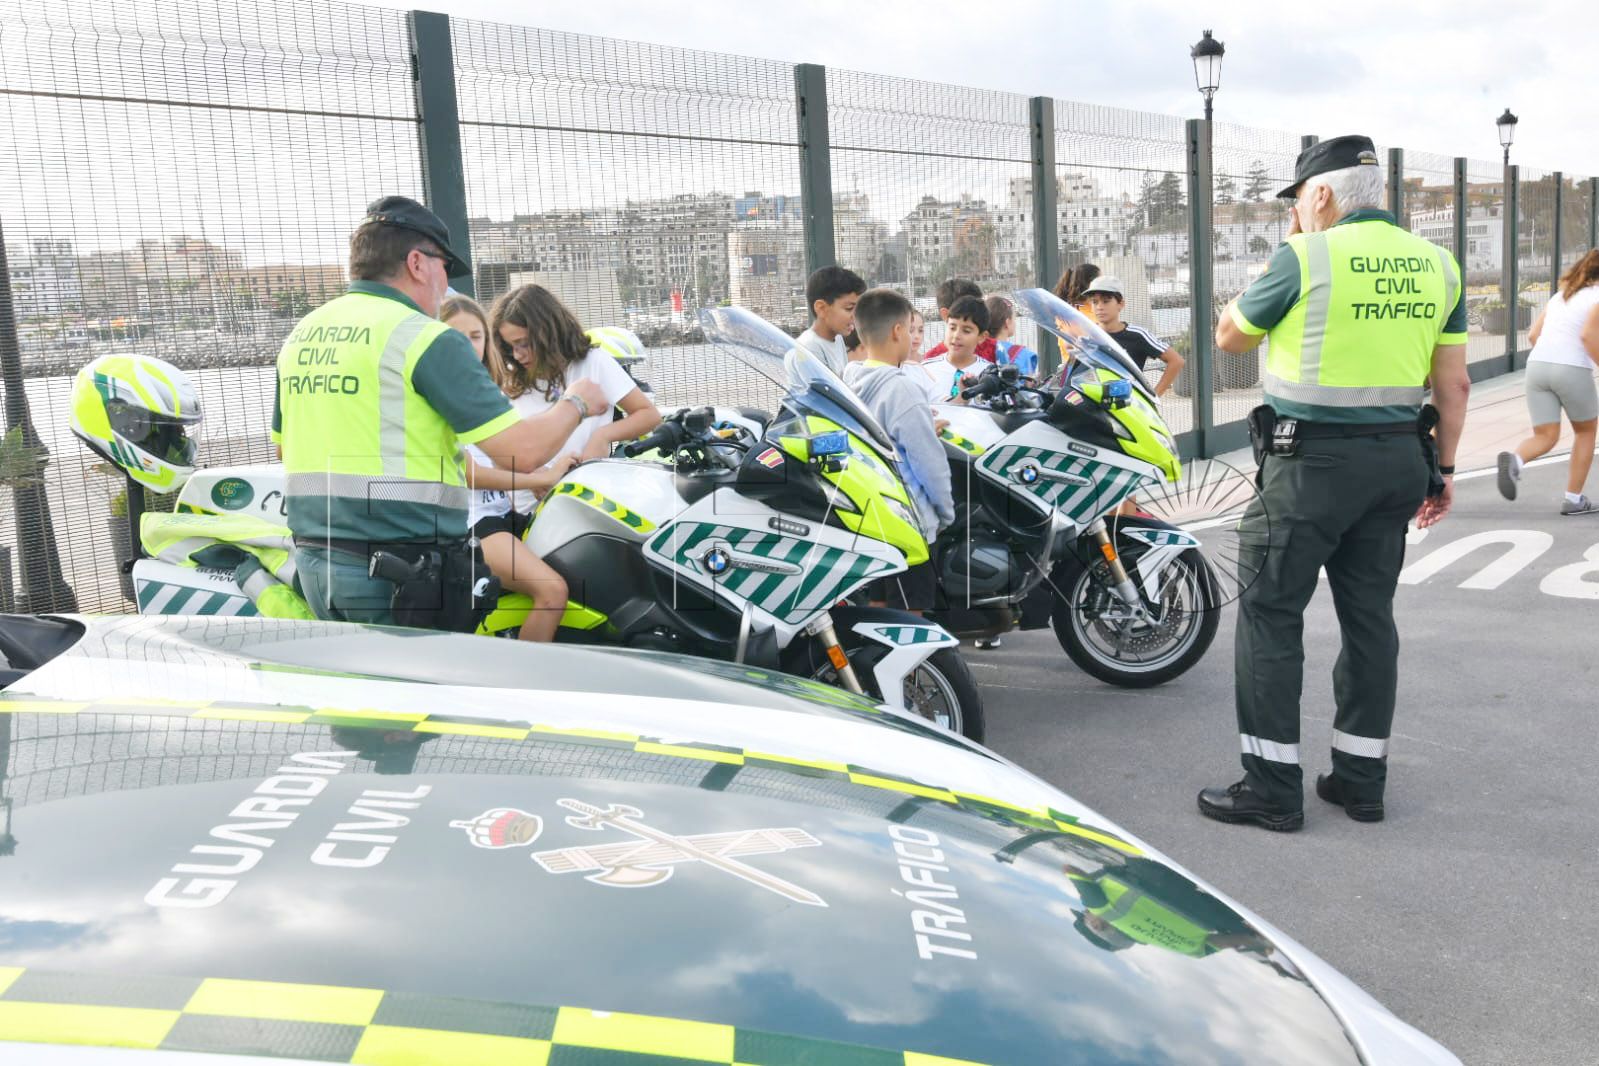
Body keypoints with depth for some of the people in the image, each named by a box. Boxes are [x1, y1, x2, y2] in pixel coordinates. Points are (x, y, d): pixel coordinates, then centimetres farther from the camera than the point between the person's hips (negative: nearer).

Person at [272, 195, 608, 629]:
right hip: (403, 572, -8)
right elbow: (521, 452, -16)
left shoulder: (299, 335, 12)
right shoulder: (426, 338, -12)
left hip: (313, 560, 8)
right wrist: (577, 404, 2)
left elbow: (283, 447, 24)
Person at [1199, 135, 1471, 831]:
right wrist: (1443, 468, 18)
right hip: (1399, 458, 7)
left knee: (1270, 614, 1)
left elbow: (1230, 338, 4)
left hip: (1312, 460, -6)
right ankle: (1360, 778, 22)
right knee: (1370, 614, 13)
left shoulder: (1303, 258, -10)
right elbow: (1454, 384, 9)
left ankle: (1272, 790, 4)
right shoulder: (1437, 265, 8)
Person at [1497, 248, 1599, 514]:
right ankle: (1574, 499, 18)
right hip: (1572, 369, -5)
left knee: (1545, 436, 5)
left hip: (1537, 364, 5)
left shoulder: (1561, 295, 20)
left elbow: (1533, 335, 18)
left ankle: (1514, 460, -29)